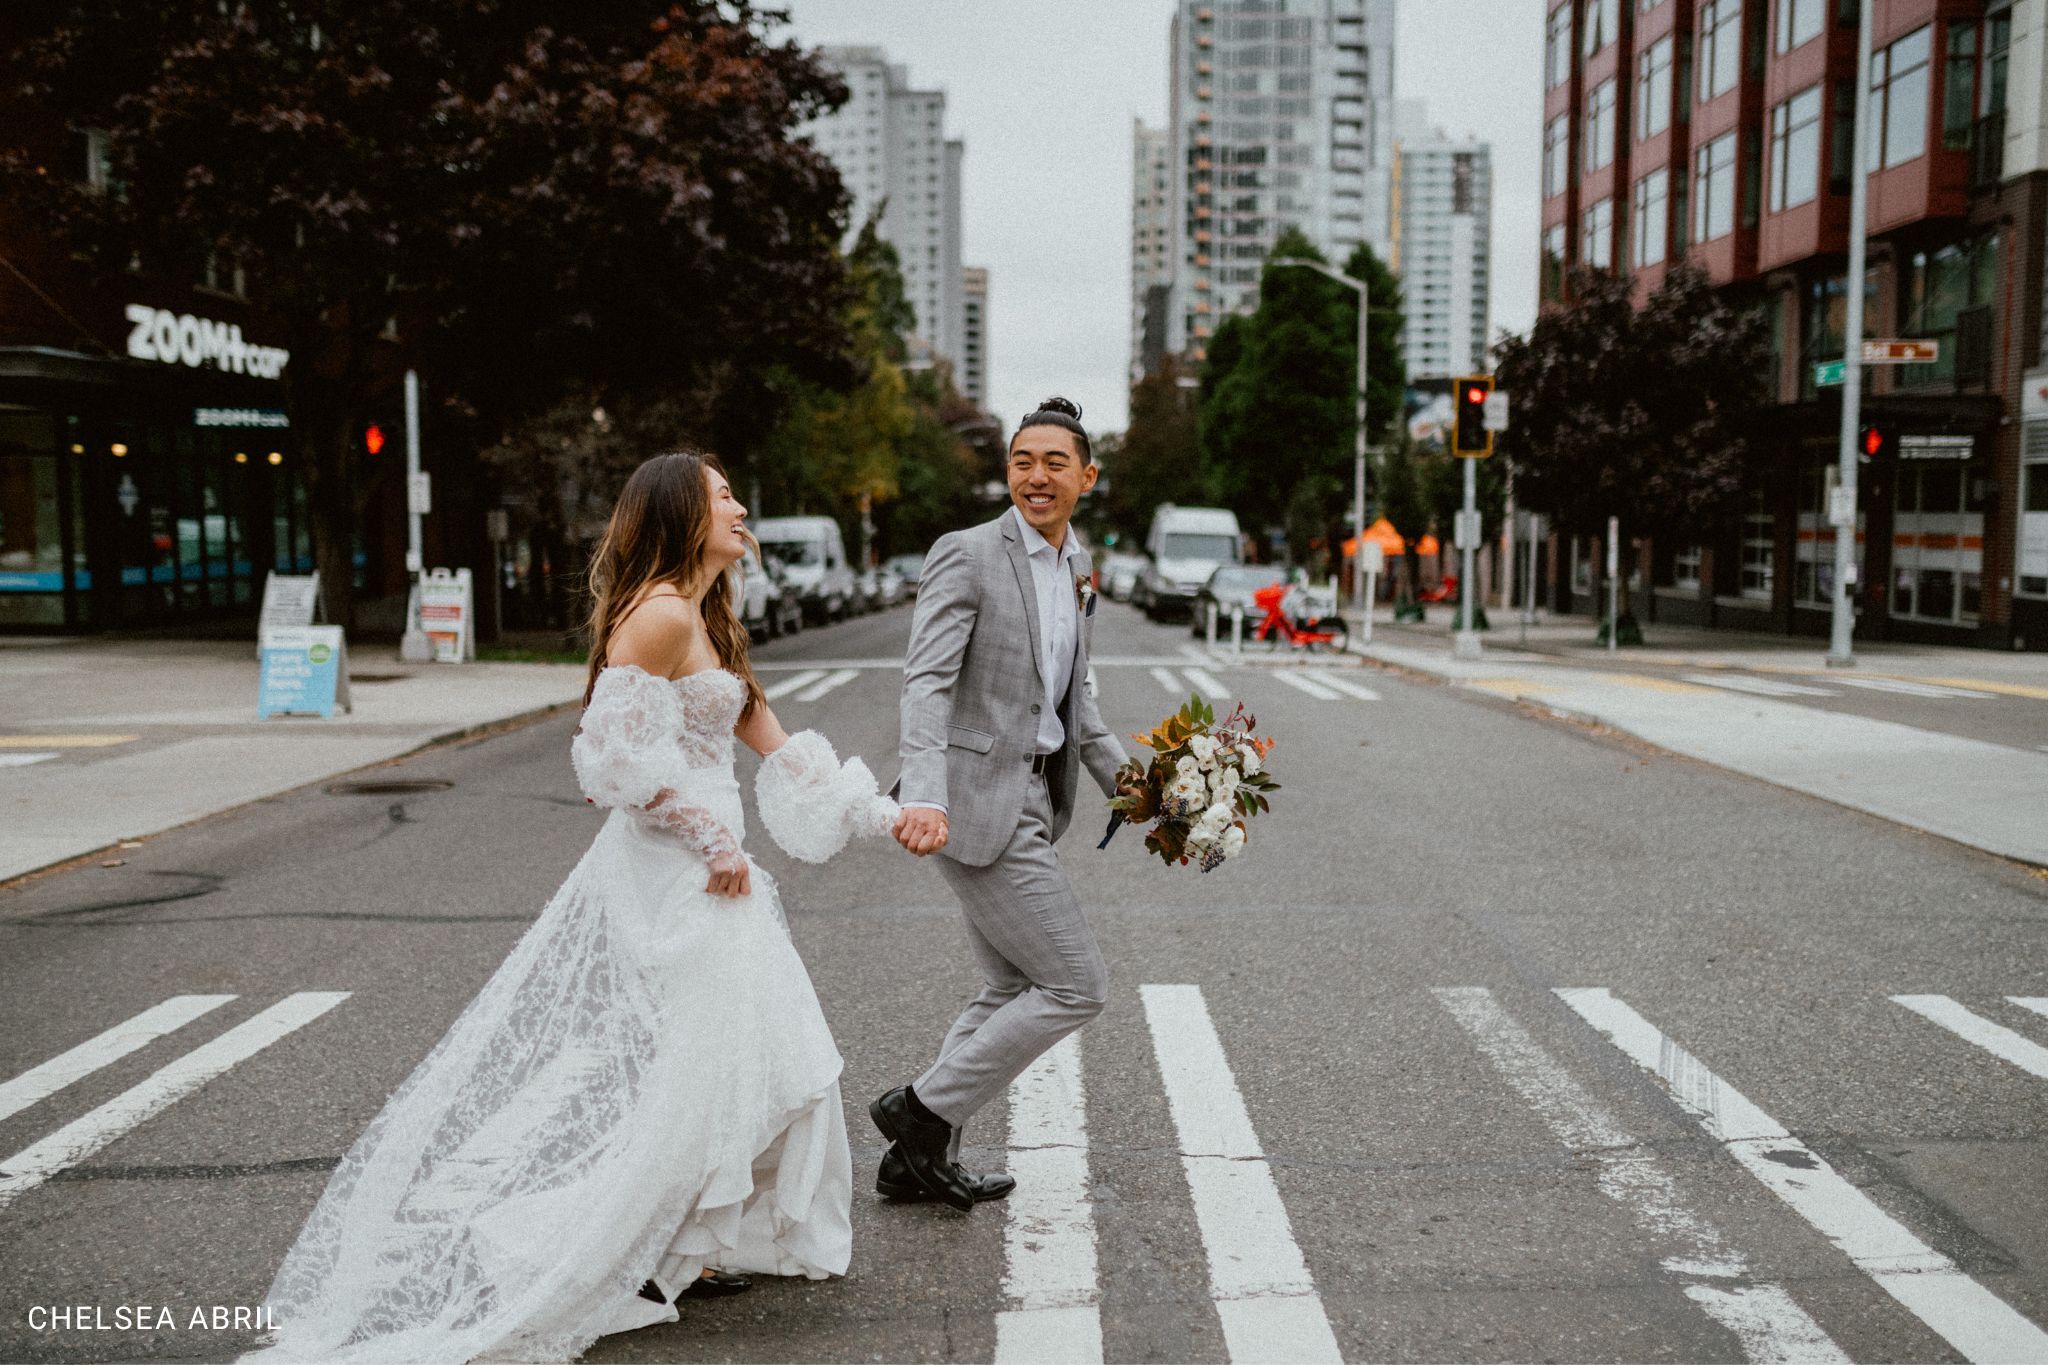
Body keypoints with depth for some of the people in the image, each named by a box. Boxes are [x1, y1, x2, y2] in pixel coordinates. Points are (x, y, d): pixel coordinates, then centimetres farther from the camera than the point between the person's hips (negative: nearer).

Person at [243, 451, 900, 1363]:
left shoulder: (705, 622, 15)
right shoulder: (660, 614, -16)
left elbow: (777, 748, 15)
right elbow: (619, 748, -23)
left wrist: (879, 814, 12)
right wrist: (716, 840, -16)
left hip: (695, 870, 10)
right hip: (671, 874, -10)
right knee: (689, 1063, -1)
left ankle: (681, 1244, 29)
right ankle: (653, 1258, 16)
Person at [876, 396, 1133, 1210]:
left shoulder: (1077, 570, 15)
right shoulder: (966, 555, -11)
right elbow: (925, 681, -21)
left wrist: (1129, 785, 18)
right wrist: (923, 796, -34)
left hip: (1030, 801, 9)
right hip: (977, 801, -9)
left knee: (1014, 990, 15)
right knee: (1077, 985, -6)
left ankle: (918, 1160, 26)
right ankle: (924, 1110, 6)